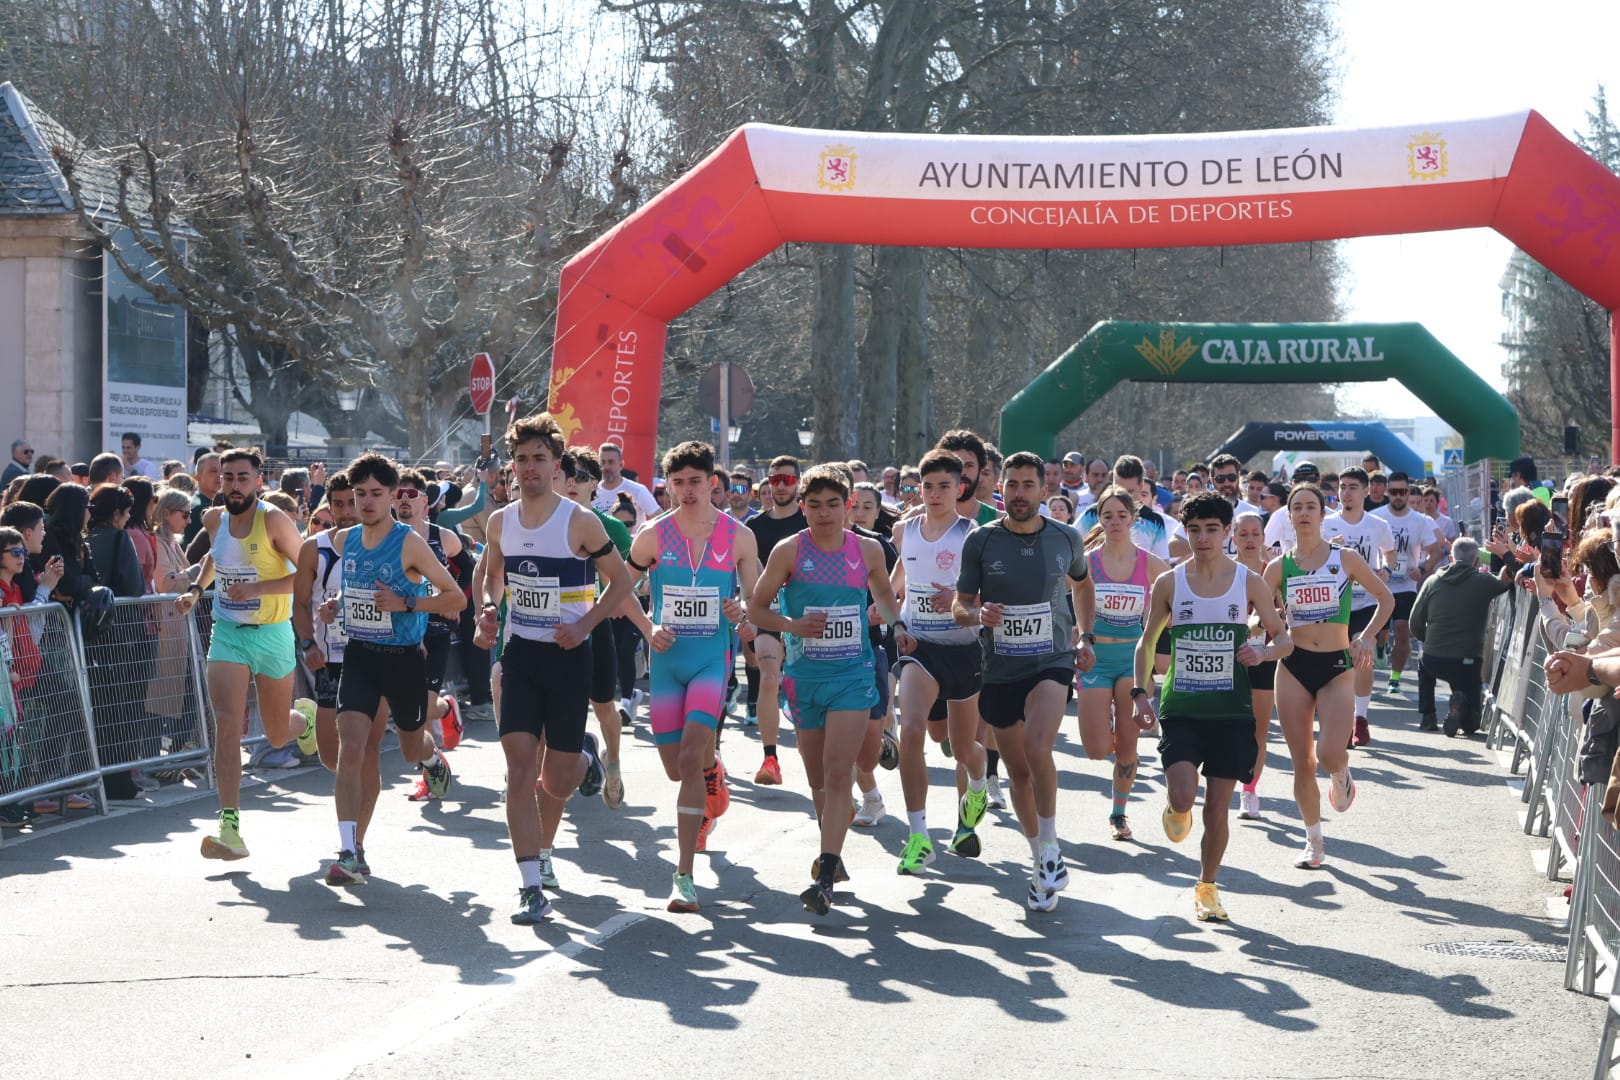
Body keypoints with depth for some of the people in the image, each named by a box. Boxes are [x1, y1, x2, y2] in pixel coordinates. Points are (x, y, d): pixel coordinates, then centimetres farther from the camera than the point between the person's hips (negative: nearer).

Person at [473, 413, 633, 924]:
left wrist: (584, 624, -16)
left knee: (557, 779, 5)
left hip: (568, 656, -3)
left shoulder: (580, 522, -10)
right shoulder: (501, 522, 2)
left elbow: (620, 579, -3)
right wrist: (488, 608, -1)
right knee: (520, 768, -10)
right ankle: (532, 887, -10)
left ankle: (585, 755, 44)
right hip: (520, 654, 3)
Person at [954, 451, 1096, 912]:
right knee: (1017, 768, 10)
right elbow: (959, 605, 2)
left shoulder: (1066, 539, 1)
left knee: (1037, 747, -26)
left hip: (1052, 661, -2)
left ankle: (1051, 848, -9)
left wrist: (1086, 637, 13)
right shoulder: (981, 541, -3)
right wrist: (978, 613, -21)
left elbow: (1083, 584, 22)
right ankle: (1041, 862, 29)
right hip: (999, 668, 2)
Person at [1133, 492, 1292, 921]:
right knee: (1183, 796, -19)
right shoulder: (1168, 584, 1)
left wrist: (1262, 653, -15)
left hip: (1231, 711, 0)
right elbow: (1147, 642, 10)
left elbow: (1284, 638, 7)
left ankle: (1206, 886, 24)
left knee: (1217, 809, 3)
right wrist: (1141, 693, -2)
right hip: (1180, 709, 0)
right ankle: (1175, 806, 18)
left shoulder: (1249, 583, 0)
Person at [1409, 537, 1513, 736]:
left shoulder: (1432, 582, 4)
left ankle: (1426, 715, 23)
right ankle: (1461, 703, -21)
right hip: (1468, 663, -2)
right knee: (1471, 724, 13)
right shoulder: (1484, 583, -6)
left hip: (1433, 660, 2)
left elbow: (1415, 625, 8)